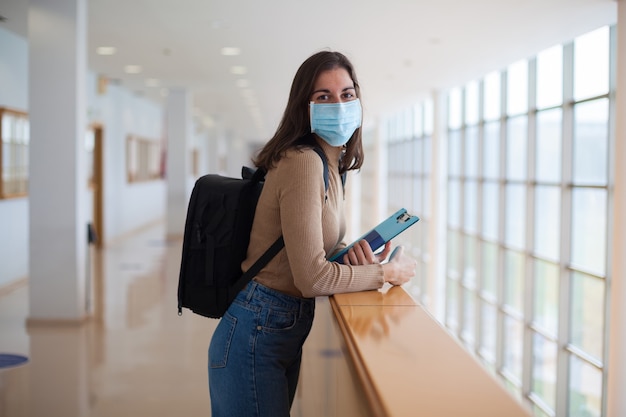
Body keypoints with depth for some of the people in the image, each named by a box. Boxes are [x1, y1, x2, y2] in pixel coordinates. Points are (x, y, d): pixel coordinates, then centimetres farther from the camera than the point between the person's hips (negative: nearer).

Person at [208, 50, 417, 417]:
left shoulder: (332, 165, 8)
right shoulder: (303, 163, -21)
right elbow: (311, 278, -24)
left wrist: (354, 253, -4)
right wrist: (388, 272, -12)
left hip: (287, 331, 9)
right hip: (255, 335, -9)